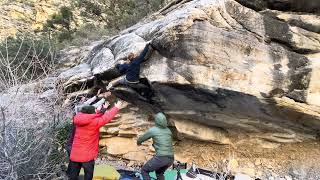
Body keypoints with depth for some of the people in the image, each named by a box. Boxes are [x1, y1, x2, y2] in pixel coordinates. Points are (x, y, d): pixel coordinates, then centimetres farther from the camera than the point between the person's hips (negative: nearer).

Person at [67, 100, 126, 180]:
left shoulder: (79, 120, -3)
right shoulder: (94, 122, -19)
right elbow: (107, 117, -8)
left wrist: (103, 109, 22)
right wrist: (116, 108, 5)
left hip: (74, 155, 5)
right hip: (87, 156, -5)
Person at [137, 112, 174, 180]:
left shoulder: (152, 130, -2)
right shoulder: (168, 131, 14)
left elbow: (140, 139, 12)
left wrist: (138, 142, 37)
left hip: (160, 158, -6)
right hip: (170, 158, 6)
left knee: (144, 170, 16)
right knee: (159, 173, 32)